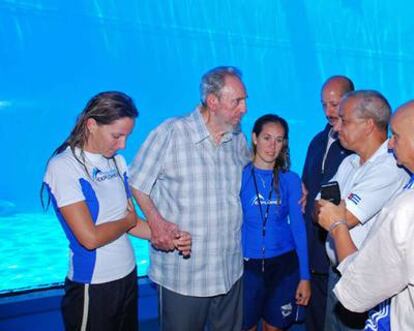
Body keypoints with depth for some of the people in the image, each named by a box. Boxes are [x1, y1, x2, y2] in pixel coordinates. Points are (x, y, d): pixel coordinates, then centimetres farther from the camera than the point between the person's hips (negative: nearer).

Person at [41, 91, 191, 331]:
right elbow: (90, 237, -23)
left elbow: (131, 222, 6)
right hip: (92, 286, -6)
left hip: (128, 276, 7)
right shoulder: (63, 167, -17)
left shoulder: (117, 161, 3)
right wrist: (128, 221, -7)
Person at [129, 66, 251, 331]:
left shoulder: (238, 139, 3)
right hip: (183, 273, -5)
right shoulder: (170, 133, -13)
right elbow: (137, 184, -5)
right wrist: (156, 222, -18)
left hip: (231, 270, 5)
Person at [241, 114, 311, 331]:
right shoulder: (240, 176, -5)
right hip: (248, 265, -1)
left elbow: (298, 227, 1)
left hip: (284, 265, 2)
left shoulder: (290, 180, -1)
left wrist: (304, 276, -2)